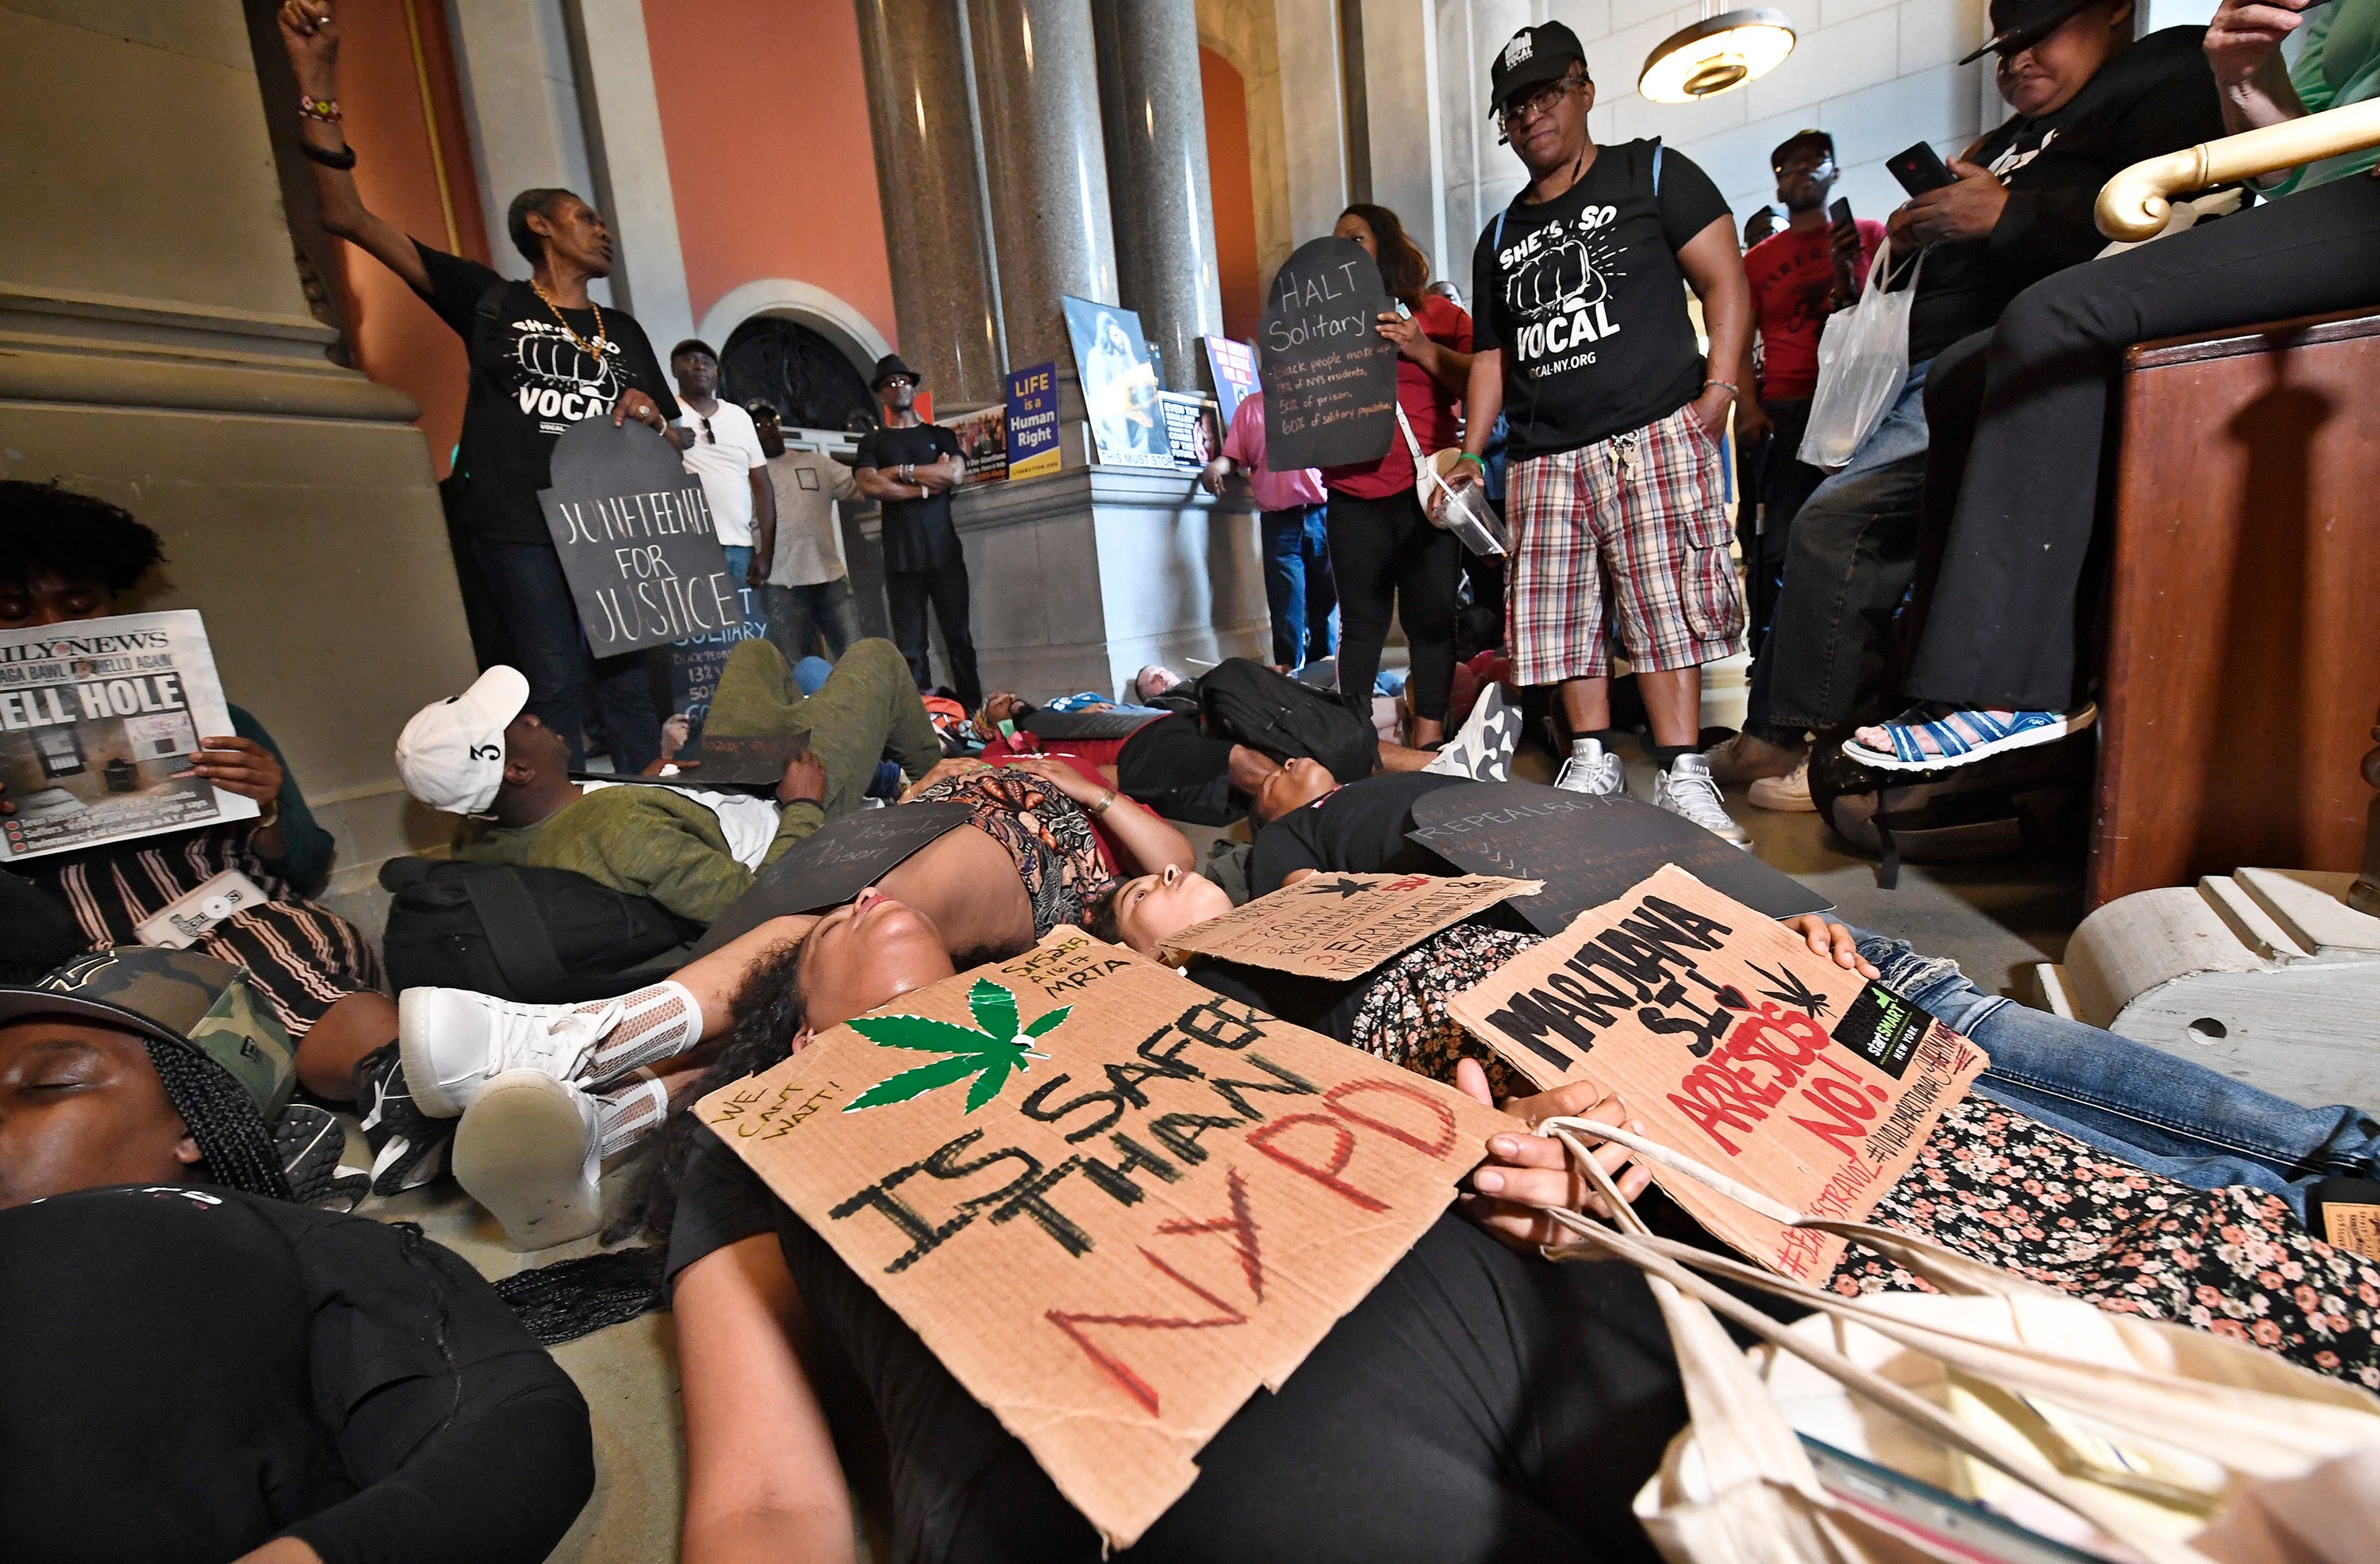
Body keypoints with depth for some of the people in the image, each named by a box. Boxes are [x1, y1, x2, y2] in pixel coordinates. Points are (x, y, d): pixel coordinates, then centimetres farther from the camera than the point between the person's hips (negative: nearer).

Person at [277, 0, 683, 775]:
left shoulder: (623, 332, 20)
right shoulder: (490, 302, 11)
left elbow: (679, 444, 19)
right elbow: (350, 218, 5)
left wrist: (654, 419, -4)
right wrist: (317, 79, 0)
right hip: (519, 529, -3)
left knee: (627, 686, 1)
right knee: (558, 688, -9)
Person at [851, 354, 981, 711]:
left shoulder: (940, 435, 18)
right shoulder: (872, 441, 15)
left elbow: (955, 474, -2)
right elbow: (869, 486, -4)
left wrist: (902, 472, -2)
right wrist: (925, 486, -5)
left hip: (945, 551, 1)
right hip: (901, 557, 0)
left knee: (959, 638, -1)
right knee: (910, 647, -5)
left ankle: (974, 713, 3)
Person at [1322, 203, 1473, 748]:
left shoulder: (1436, 312, 9)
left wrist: (1422, 350, -10)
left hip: (1422, 492, -2)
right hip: (1352, 496, 2)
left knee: (1430, 616, -2)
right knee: (1361, 620, 2)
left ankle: (1429, 735, 4)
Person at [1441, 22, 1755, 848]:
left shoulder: (1649, 174, 10)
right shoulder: (1500, 237, 23)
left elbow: (1726, 283, 4)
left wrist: (1718, 388, -10)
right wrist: (1470, 453, 9)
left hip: (1655, 437, -4)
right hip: (1544, 458, 5)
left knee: (1664, 607, -10)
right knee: (1563, 617, 2)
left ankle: (1682, 778, -4)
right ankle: (1594, 761, 13)